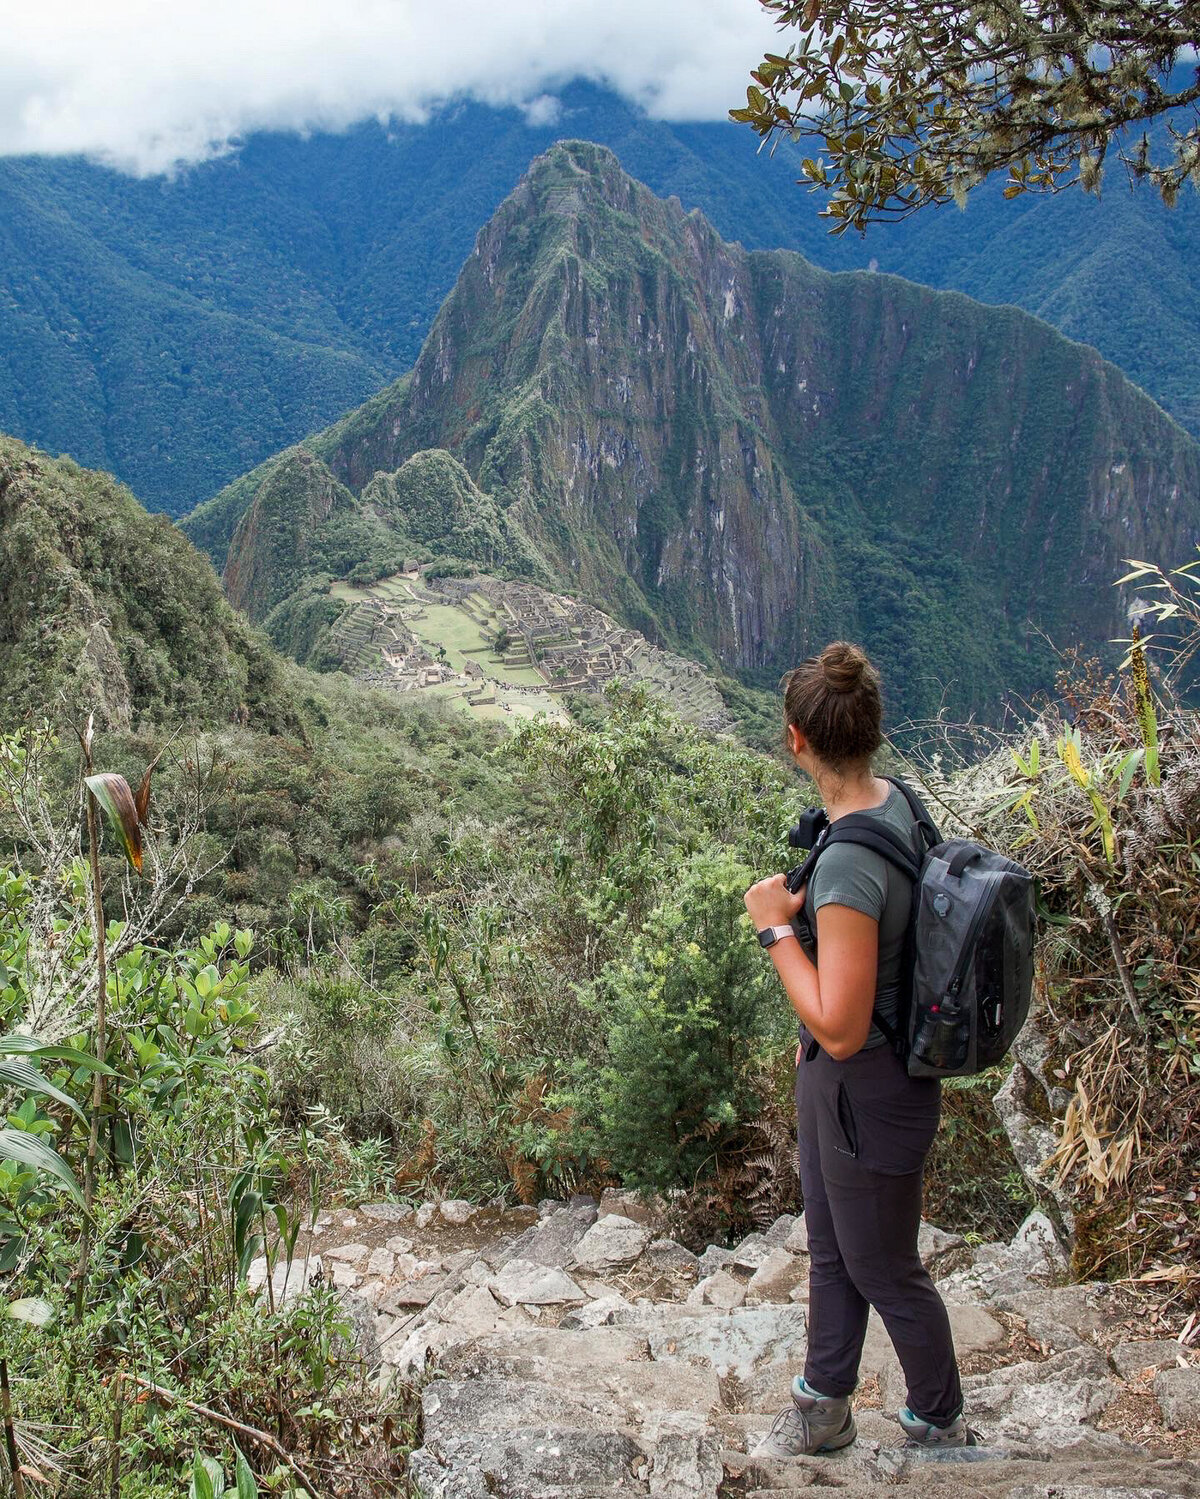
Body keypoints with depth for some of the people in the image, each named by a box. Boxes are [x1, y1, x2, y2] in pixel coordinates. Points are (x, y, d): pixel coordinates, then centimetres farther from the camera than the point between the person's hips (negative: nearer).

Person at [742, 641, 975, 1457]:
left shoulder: (850, 867, -34)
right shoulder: (893, 800, -5)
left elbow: (841, 1030, -31)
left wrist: (777, 927, -24)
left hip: (869, 1093, -9)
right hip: (839, 1078, 9)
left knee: (886, 1271, 15)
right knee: (832, 1252, 25)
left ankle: (942, 1427, 39)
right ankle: (825, 1406, 45)